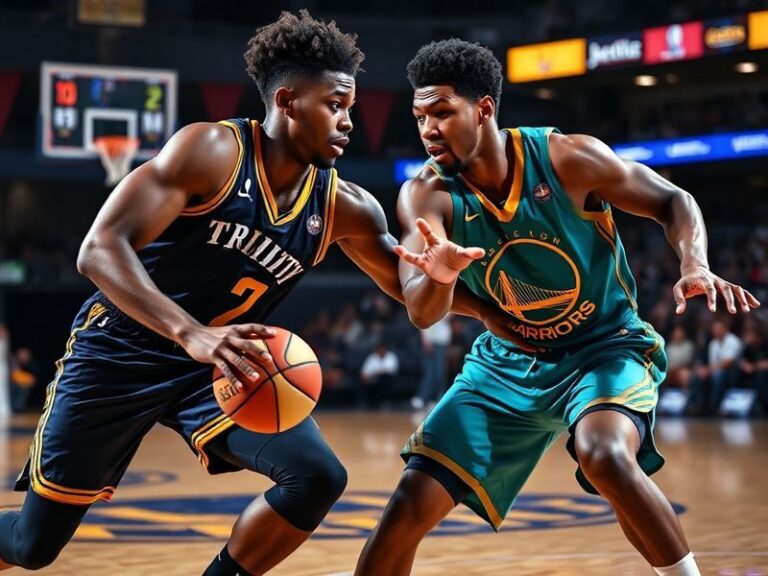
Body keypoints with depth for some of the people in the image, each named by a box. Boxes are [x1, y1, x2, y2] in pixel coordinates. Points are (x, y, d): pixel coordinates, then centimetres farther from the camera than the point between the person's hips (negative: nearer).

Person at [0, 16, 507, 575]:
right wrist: (191, 334, -43)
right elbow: (100, 248, -28)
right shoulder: (212, 150, -21)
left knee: (319, 477, -18)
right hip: (120, 351, -4)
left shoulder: (344, 209, -5)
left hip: (218, 367, 5)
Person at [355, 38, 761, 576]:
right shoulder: (427, 196, -15)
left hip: (606, 347, -3)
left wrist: (697, 266, -26)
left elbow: (673, 201, -5)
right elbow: (422, 314, -30)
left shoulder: (569, 158, -19)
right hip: (508, 361, 3)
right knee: (411, 504, -5)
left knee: (604, 456, -35)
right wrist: (439, 276, -54)